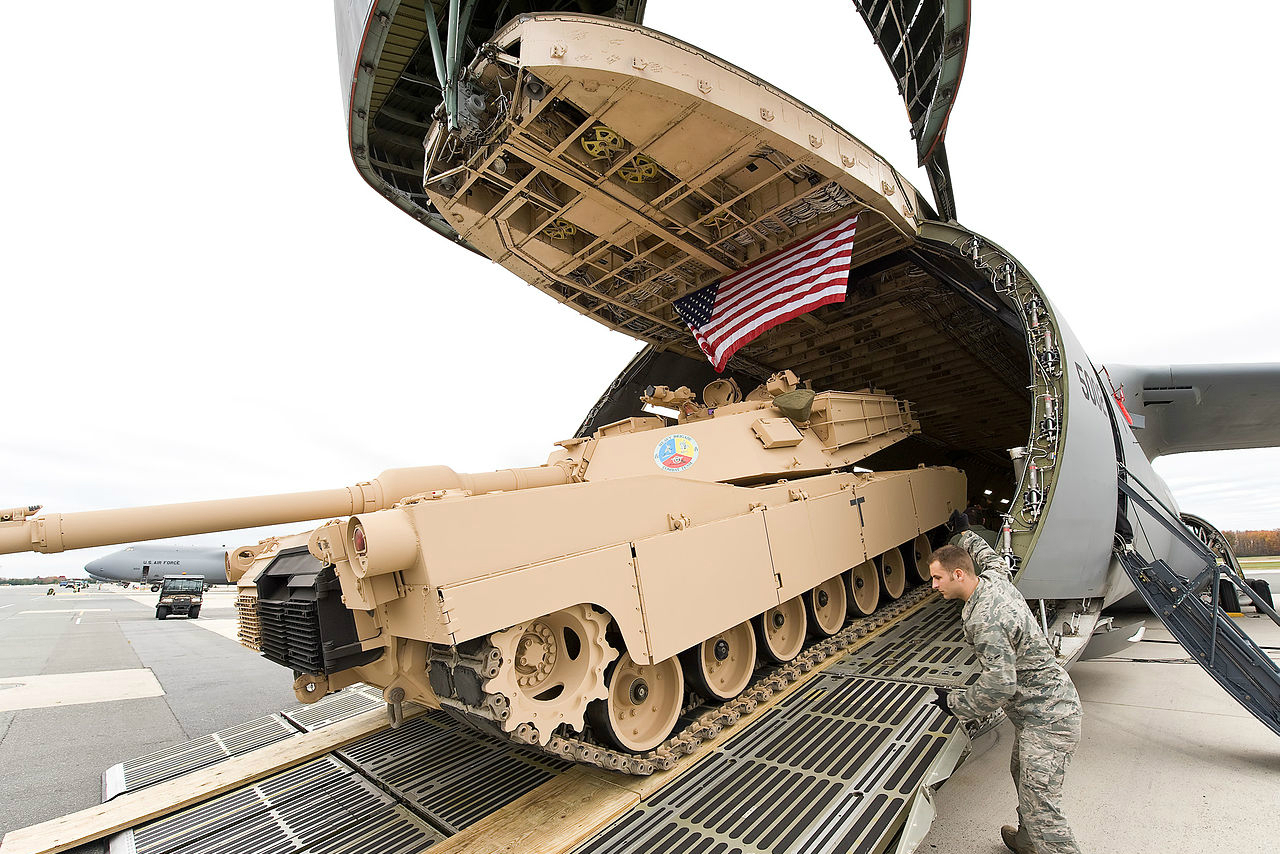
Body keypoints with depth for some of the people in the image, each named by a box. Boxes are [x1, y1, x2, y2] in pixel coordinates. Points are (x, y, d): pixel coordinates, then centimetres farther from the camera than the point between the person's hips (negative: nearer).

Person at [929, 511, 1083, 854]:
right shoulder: (995, 578, -3)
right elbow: (990, 558, 23)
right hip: (1044, 706, 10)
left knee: (1042, 808, -7)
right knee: (1023, 774, 26)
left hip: (1046, 719, -10)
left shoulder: (984, 620, -30)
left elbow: (1000, 685, -28)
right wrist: (965, 533, 37)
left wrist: (956, 703, -14)